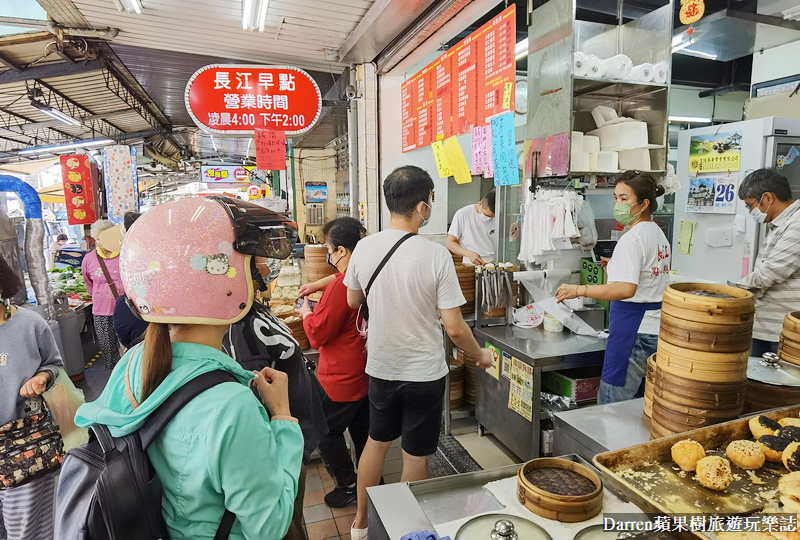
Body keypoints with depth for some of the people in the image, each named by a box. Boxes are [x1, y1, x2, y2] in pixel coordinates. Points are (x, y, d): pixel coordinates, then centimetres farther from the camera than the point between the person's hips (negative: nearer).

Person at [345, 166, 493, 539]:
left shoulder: (364, 247, -9)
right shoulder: (436, 255, -21)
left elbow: (353, 301, 7)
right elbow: (454, 328, -19)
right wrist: (479, 356, 0)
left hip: (380, 367, 4)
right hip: (424, 372, -4)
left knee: (377, 440, 25)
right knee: (415, 456, 15)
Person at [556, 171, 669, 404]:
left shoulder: (632, 239, -17)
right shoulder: (657, 233, 14)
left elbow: (626, 289, -28)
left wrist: (578, 290, -28)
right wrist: (617, 267, 26)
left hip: (633, 330, -10)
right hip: (655, 327, 10)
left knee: (611, 406, -1)